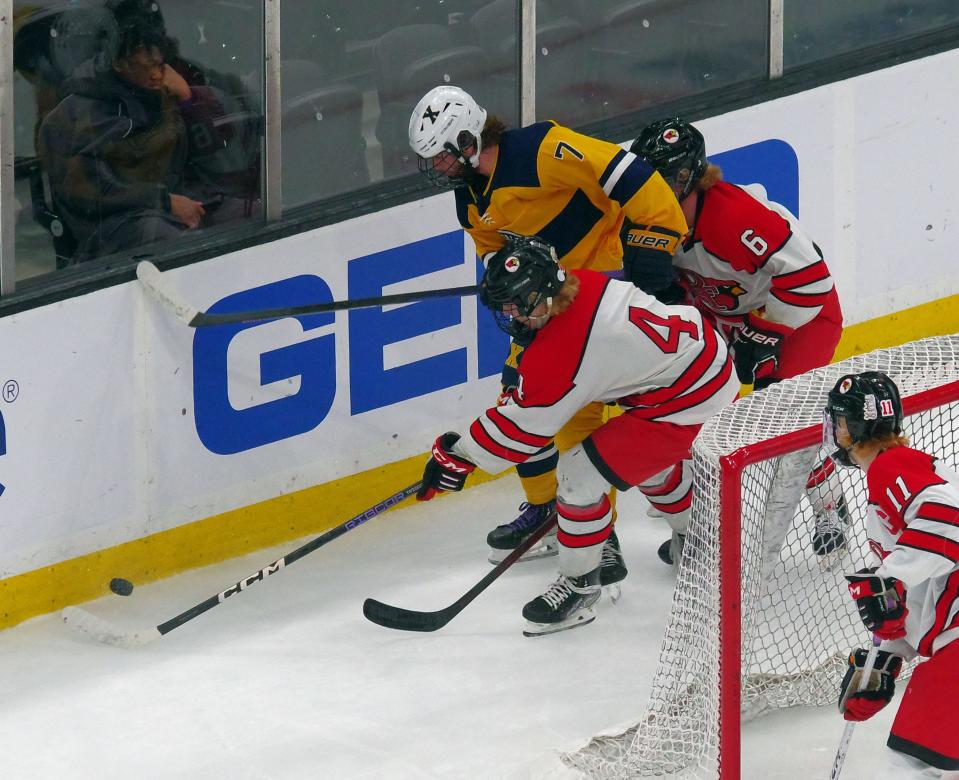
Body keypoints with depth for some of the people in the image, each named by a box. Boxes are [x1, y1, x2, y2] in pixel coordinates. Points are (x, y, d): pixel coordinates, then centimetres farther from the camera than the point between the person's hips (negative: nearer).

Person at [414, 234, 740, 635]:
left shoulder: (560, 355, -28)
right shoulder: (585, 284, -5)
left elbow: (522, 426, -17)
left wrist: (457, 454, -7)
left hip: (685, 406, -10)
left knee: (580, 476, -9)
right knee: (647, 456, 36)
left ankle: (579, 585, 8)